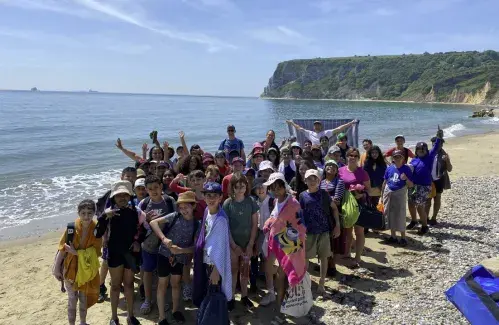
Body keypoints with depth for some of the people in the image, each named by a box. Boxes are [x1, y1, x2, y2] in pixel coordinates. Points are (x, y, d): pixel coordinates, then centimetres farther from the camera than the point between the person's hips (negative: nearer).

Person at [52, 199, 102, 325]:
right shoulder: (72, 227, -19)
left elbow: (94, 252, -15)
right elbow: (62, 248, -11)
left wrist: (76, 252, -22)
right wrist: (56, 268, -7)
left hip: (87, 269, 2)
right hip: (71, 268, -2)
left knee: (84, 298, 20)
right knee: (72, 299, 10)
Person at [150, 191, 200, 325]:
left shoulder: (196, 224, -7)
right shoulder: (175, 216, -12)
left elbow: (195, 247, -8)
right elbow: (153, 222, -17)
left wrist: (180, 250, -24)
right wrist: (163, 238, -29)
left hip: (180, 258, 2)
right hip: (165, 254, -2)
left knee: (176, 284, 19)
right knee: (163, 284, 8)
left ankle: (175, 310, 40)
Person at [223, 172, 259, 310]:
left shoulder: (251, 202, -6)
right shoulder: (228, 203, -10)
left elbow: (255, 224, -3)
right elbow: (225, 226, -9)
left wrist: (251, 244, -7)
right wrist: (234, 245, -12)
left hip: (247, 242, 2)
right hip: (232, 243, -1)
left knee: (245, 270, 13)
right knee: (233, 270, 8)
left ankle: (244, 296, 28)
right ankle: (230, 297, 21)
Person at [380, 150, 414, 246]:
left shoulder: (406, 169, -8)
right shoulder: (389, 168, 0)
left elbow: (411, 185, -6)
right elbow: (385, 182, 8)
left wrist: (406, 179, -26)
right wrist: (381, 196, 9)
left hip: (400, 194, -4)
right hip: (388, 193, 4)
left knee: (400, 215, 1)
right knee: (390, 215, 11)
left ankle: (403, 238, 12)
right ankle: (393, 236, 23)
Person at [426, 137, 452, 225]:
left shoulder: (444, 155, -4)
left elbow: (449, 169, -6)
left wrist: (447, 160, -21)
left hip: (439, 180, -1)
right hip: (429, 180, 2)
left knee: (437, 199, 10)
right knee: (427, 199, 8)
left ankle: (433, 218, 19)